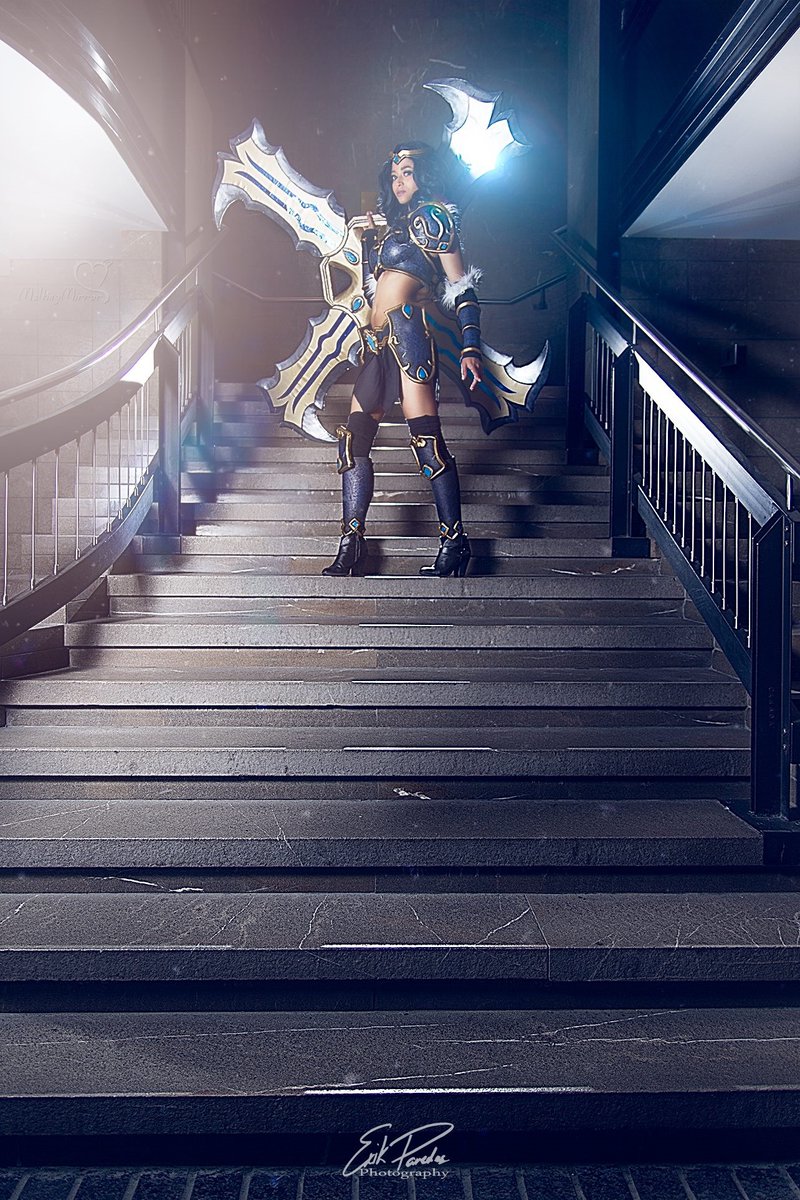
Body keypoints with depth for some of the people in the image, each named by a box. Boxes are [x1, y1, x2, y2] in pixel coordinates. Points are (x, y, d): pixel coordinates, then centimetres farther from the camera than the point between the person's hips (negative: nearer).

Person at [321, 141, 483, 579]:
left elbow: (462, 287, -6)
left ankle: (454, 542, -8)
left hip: (407, 335, -9)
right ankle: (351, 543, 8)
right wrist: (371, 239, 22)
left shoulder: (431, 216, 1)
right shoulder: (396, 221, 26)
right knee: (354, 437, 4)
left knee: (426, 438, -13)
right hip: (379, 343, 9)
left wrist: (470, 349, -15)